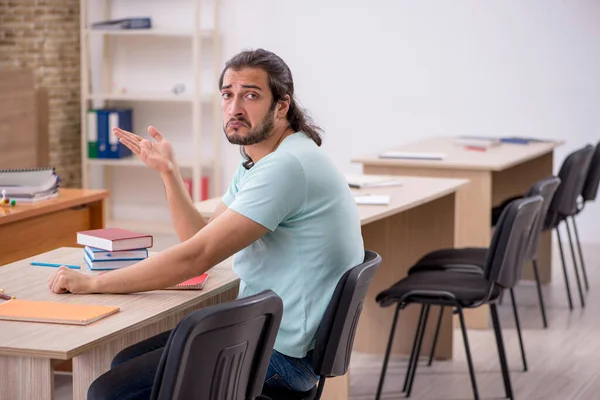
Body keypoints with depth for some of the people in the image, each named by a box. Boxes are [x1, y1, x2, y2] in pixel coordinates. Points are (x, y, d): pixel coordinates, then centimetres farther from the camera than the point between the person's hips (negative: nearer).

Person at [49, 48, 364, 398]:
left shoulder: (287, 166, -23)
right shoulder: (255, 164, 12)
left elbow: (196, 257, -24)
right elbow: (202, 239, 12)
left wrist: (92, 283, -18)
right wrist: (168, 170, 2)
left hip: (279, 355, -11)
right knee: (126, 361, 18)